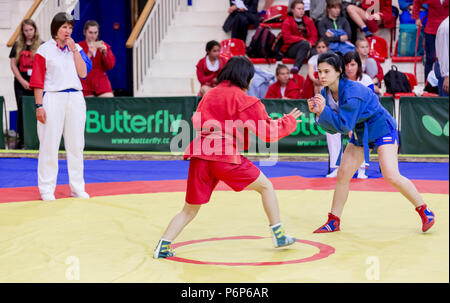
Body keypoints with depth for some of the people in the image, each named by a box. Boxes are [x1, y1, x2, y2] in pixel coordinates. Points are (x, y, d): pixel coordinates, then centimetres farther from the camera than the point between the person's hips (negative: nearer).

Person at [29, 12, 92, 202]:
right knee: (49, 145, -3)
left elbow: (83, 73, 0)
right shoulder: (44, 50, -2)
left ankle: (77, 187, 18)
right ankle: (46, 189, 6)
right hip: (52, 99, -4)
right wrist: (39, 105, -9)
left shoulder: (76, 48, 11)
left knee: (76, 145, 8)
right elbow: (38, 81, -4)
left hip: (75, 99, 4)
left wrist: (74, 50, -5)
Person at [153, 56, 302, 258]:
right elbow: (268, 132, 4)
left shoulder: (209, 95, 19)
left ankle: (163, 246, -1)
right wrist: (289, 121, 20)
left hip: (199, 156, 5)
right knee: (266, 186, 16)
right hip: (226, 157, -5)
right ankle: (278, 235, 18)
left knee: (189, 210, 13)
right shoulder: (244, 100, 2)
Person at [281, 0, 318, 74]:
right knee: (305, 44, -36)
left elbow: (314, 35, 8)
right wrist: (302, 39, -18)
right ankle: (296, 67, -48)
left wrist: (310, 44, -15)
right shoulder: (287, 22, 5)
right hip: (290, 49, -4)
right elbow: (287, 38, -8)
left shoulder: (309, 21, 17)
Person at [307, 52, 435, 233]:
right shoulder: (326, 93, -5)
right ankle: (334, 222, 11)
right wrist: (317, 113, -17)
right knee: (343, 174, 1)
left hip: (381, 129, -8)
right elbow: (332, 128, -1)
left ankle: (424, 211, 0)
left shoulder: (352, 91, -30)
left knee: (391, 176, -16)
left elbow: (344, 127, -29)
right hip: (360, 134, 8)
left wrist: (324, 110, -33)